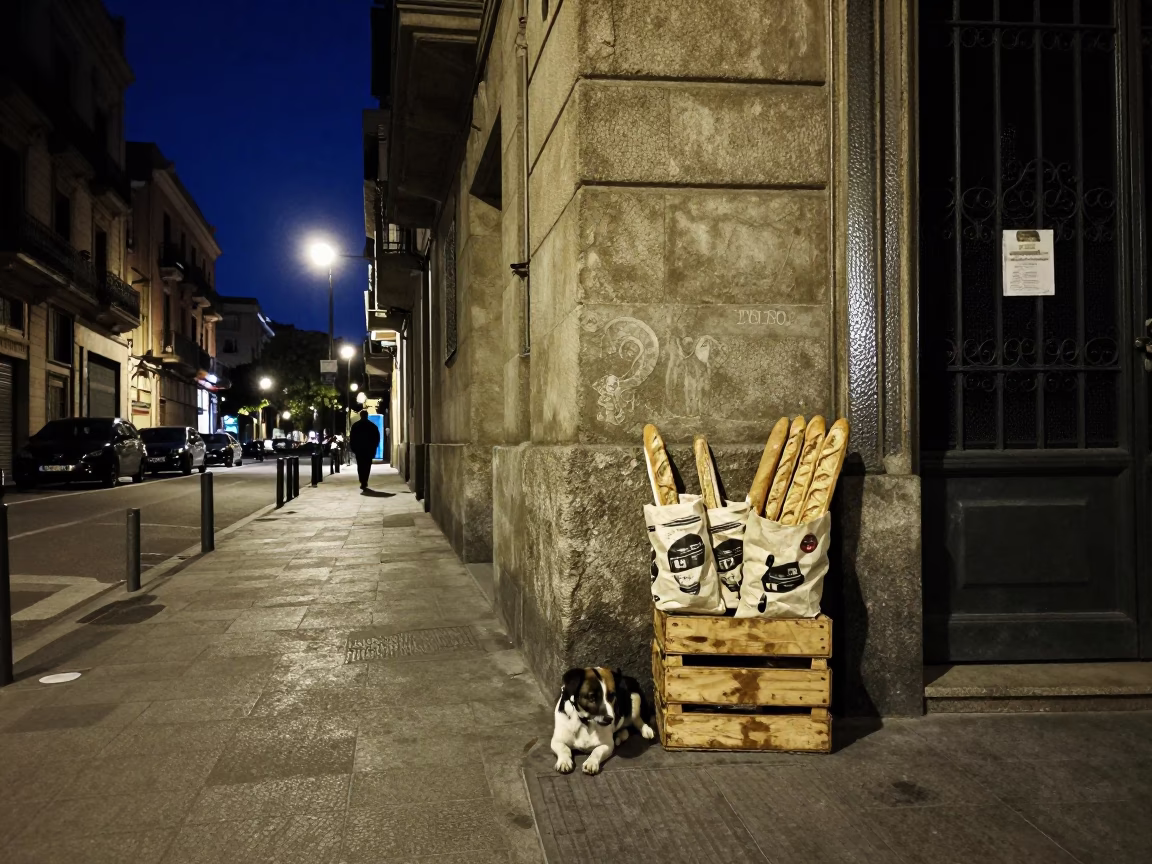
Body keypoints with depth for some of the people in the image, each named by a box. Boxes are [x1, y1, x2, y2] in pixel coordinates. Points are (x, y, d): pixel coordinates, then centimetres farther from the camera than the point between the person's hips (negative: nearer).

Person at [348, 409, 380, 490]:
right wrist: (374, 448, 9)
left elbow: (352, 438, -1)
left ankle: (363, 482, -12)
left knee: (360, 465, 3)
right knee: (367, 465, 8)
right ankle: (364, 482, 1)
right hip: (369, 449, 0)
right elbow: (377, 438, 1)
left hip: (358, 449, 0)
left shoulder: (355, 425, 0)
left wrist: (353, 448, 5)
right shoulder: (372, 425, 1)